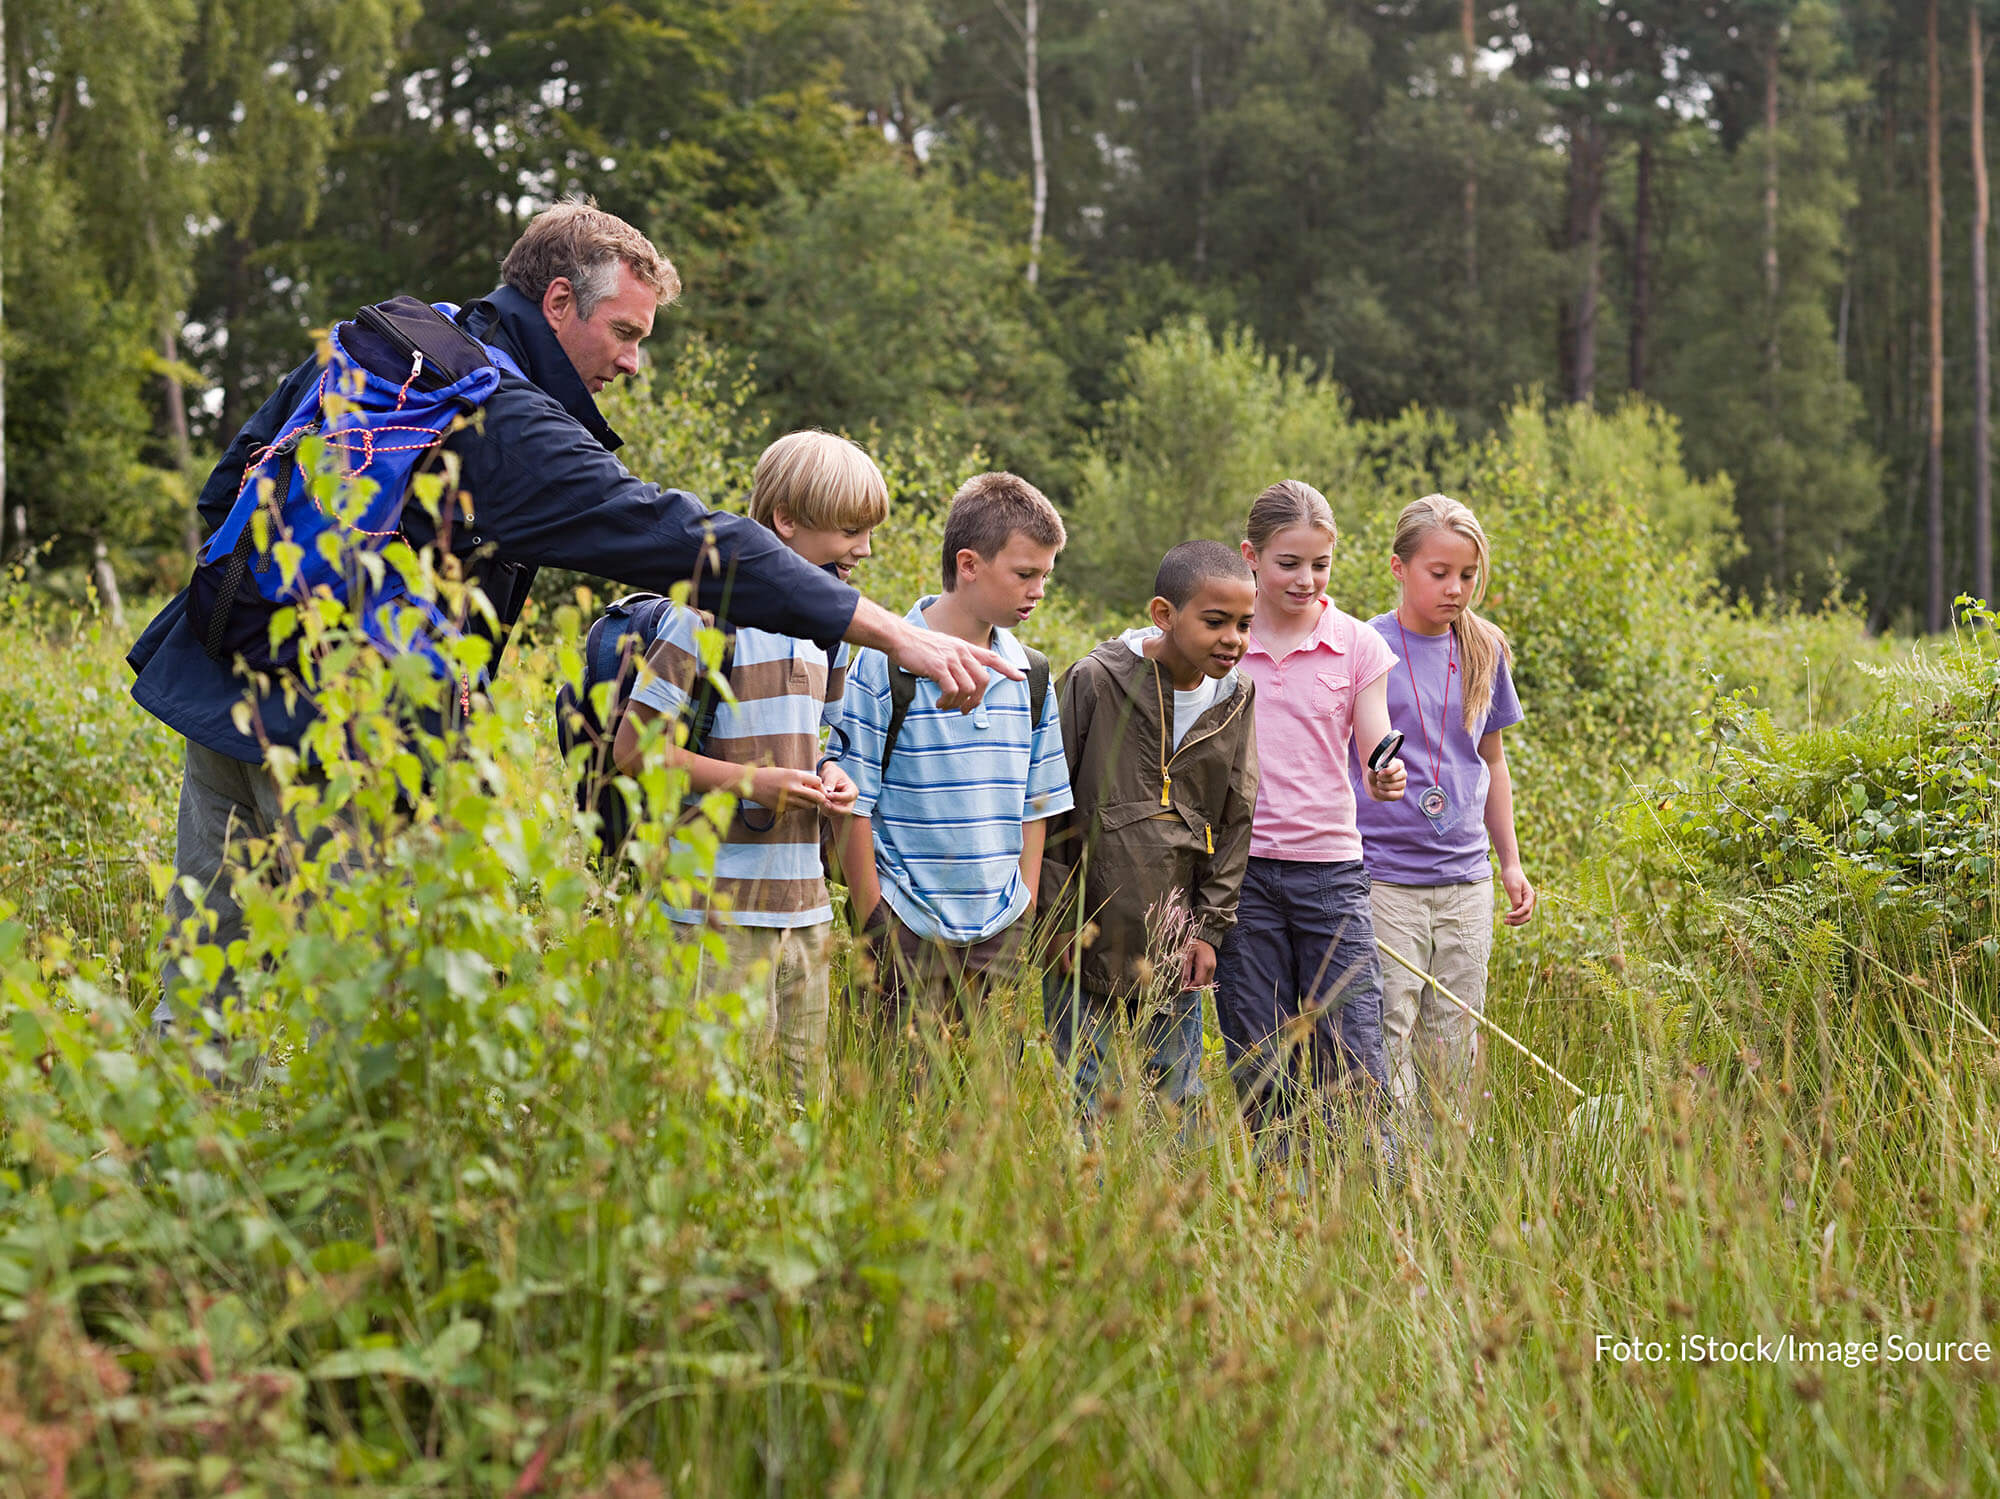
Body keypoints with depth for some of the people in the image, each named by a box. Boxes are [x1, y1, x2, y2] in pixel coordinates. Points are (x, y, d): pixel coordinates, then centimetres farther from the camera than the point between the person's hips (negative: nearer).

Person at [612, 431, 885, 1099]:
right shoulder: (711, 611, -10)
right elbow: (633, 749, -11)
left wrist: (825, 773, 5)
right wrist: (752, 781, -17)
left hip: (804, 904, 8)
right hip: (725, 904, -8)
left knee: (806, 1099, 9)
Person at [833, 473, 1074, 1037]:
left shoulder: (1030, 674, 8)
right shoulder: (884, 662, -8)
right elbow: (852, 805, -7)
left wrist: (1024, 915, 10)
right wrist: (875, 926, -8)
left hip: (1001, 933, 5)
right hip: (910, 933, -5)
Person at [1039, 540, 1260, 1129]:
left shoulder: (1236, 700, 3)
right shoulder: (1096, 681, -10)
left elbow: (1235, 821, 10)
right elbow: (1050, 809, -5)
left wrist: (1210, 925, 5)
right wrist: (1058, 919, -6)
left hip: (1173, 945, 4)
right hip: (1087, 935, -4)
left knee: (1179, 1101, 9)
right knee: (1094, 1100, 0)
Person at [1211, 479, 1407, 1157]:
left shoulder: (1357, 646, 4)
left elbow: (1373, 761, 1)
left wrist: (1387, 778, -23)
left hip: (1330, 869, 0)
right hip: (1240, 871, 0)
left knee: (1353, 1070, -4)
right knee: (1262, 1074, 4)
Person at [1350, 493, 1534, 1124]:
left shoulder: (1485, 651, 9)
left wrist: (1511, 863, 19)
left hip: (1465, 881, 5)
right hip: (1382, 877, -4)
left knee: (1454, 1047, 8)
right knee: (1386, 1042, -8)